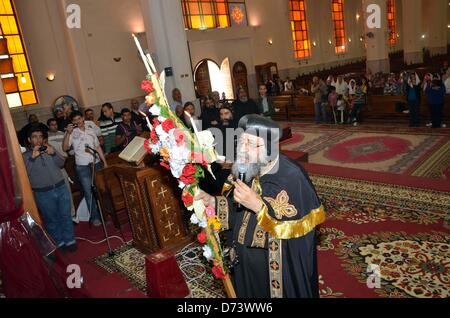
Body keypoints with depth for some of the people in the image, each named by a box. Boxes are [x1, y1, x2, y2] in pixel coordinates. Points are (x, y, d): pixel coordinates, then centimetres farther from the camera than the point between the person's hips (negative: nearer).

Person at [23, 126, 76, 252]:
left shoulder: (49, 149, 10)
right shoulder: (25, 156, 0)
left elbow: (61, 164, 4)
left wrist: (53, 154, -13)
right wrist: (32, 157, -22)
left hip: (61, 188, 3)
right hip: (43, 193, -3)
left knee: (66, 216, 9)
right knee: (51, 220, 8)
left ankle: (69, 240, 22)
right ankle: (59, 242, 22)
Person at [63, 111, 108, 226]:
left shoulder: (90, 131, 10)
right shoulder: (72, 133, -1)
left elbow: (98, 147, 13)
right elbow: (65, 148, -13)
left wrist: (104, 162, 9)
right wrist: (68, 133, -21)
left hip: (96, 164, 3)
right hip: (82, 167, -3)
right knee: (89, 192, 2)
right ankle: (95, 217, 12)